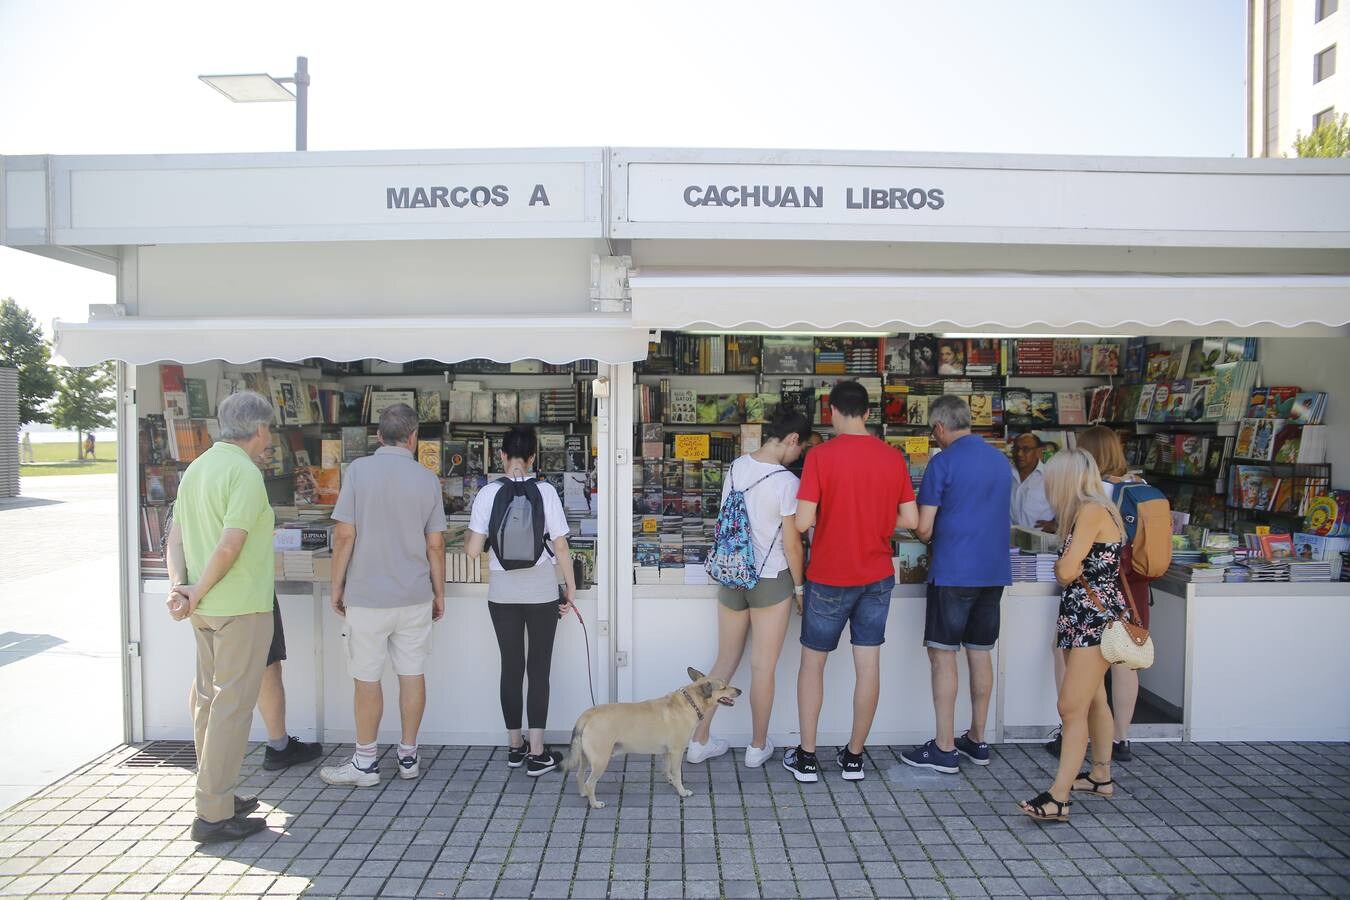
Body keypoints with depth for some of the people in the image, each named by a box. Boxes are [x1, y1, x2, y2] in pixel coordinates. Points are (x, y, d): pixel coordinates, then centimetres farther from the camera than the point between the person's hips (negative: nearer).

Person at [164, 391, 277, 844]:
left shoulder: (197, 467, 12)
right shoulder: (245, 472, -16)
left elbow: (176, 534, 9)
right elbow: (230, 545, -23)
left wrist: (178, 584, -1)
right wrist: (198, 592, -12)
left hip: (206, 608, 9)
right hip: (241, 606, -9)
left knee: (209, 700, 17)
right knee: (232, 705, -2)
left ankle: (217, 797, 29)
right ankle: (214, 814, 4)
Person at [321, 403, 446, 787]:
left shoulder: (359, 470, -8)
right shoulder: (427, 478, -1)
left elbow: (345, 535, -10)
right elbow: (435, 544, 1)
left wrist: (337, 585, 2)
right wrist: (439, 593, 12)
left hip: (368, 596, -3)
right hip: (415, 596, 3)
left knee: (367, 679, 7)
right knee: (412, 675, 10)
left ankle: (365, 763, 17)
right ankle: (408, 756, 21)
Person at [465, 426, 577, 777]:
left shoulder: (488, 493, -6)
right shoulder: (545, 491, -8)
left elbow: (473, 549, -6)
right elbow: (561, 548, -7)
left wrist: (466, 543, 17)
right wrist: (571, 589, 4)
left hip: (503, 590, 1)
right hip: (541, 589, -1)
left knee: (511, 667, 11)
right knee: (539, 668, 5)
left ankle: (515, 747, 22)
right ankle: (537, 754, 7)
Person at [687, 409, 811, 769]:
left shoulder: (735, 468, 0)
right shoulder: (786, 482, -18)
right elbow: (792, 543, -12)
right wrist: (799, 586, 0)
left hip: (731, 577, 6)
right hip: (771, 581, -5)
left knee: (725, 662, 17)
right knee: (763, 668, 9)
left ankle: (699, 741, 22)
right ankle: (758, 747, 24)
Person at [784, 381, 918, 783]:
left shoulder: (821, 455, -14)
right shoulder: (893, 458, -2)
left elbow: (803, 521, -19)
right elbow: (910, 519, 1)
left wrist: (828, 518, 3)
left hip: (829, 577, -3)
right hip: (878, 576, 4)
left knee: (813, 662, 12)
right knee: (868, 665, 10)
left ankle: (806, 757, 17)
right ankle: (854, 757, 20)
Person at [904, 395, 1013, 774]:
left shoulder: (943, 462, -10)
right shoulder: (1001, 461, 11)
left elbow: (923, 529, -11)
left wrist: (931, 539, 11)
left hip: (953, 572, -7)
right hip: (994, 571, 7)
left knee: (943, 655, 0)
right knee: (980, 653, 13)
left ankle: (945, 749, 3)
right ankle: (977, 741, 22)